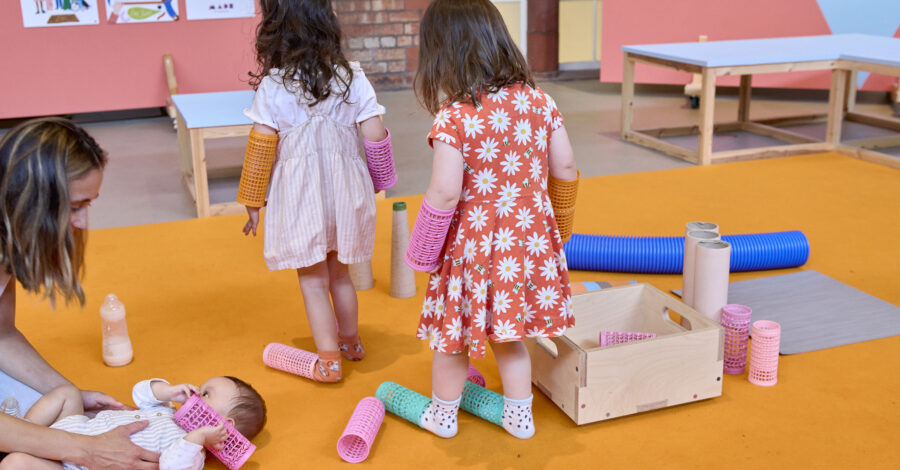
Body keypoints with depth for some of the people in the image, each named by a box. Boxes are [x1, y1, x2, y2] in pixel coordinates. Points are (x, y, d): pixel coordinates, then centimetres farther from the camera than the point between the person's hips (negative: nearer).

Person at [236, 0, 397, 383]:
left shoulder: (272, 86, -9)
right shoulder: (352, 78, -3)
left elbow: (260, 148, -6)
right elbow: (375, 136, -5)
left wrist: (253, 201, 4)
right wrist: (380, 180, 12)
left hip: (299, 193, -3)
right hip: (345, 189, 3)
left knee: (313, 280, 9)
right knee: (339, 272, 22)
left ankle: (328, 360, 13)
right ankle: (351, 342, 37)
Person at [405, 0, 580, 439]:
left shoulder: (453, 118, -19)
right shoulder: (538, 101, -3)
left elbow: (445, 193, -21)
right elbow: (565, 167, 2)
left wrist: (422, 253, -7)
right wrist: (557, 223, 18)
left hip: (472, 244, -5)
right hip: (530, 239, 5)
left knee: (453, 336, 17)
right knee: (508, 335, 23)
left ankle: (442, 415, 36)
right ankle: (520, 416, 34)